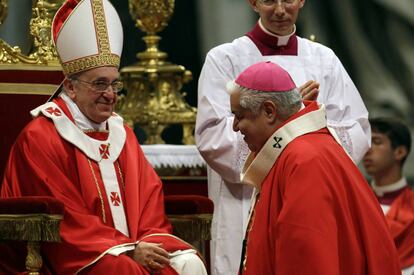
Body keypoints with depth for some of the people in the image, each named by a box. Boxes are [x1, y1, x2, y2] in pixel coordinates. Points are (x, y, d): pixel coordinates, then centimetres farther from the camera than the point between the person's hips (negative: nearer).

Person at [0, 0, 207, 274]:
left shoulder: (121, 132, 18)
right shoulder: (40, 138, -5)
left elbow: (149, 194, 13)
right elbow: (65, 221, -10)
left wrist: (149, 243, -8)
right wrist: (129, 250, -15)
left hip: (136, 246, 6)